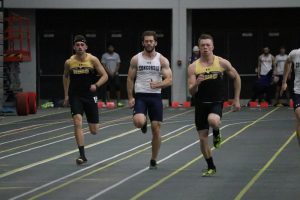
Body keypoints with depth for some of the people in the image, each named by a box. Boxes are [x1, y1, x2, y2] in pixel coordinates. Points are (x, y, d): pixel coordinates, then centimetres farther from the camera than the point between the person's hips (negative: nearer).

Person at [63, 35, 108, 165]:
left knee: (94, 131, 4)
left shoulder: (92, 60, -7)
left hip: (90, 96, 0)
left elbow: (104, 76, -4)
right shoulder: (69, 62, -2)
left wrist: (96, 85, -22)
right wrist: (66, 95, 14)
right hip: (75, 96, 0)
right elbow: (65, 77, 17)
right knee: (77, 122, -21)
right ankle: (82, 155, -17)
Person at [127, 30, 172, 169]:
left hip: (155, 96, 1)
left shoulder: (162, 60, 0)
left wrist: (158, 84, -26)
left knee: (156, 129, 1)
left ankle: (153, 160, 15)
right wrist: (130, 98, -3)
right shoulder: (136, 59, 2)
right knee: (138, 122, -26)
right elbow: (130, 79, 6)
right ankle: (144, 124, 14)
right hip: (140, 96, -1)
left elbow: (169, 80, -6)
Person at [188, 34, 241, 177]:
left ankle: (217, 133, 1)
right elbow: (191, 92, -5)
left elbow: (236, 77, 11)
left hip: (216, 102, -2)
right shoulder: (193, 67, -3)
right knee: (202, 138, 4)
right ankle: (211, 167, 23)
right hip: (200, 104, 2)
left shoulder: (222, 63, -4)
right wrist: (196, 84, -27)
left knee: (213, 120, -36)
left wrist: (236, 99, 9)